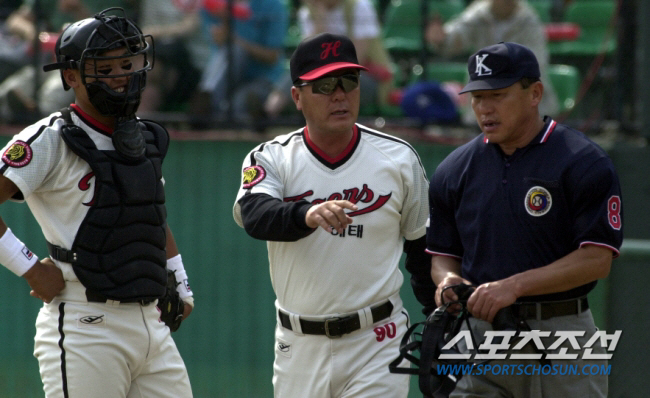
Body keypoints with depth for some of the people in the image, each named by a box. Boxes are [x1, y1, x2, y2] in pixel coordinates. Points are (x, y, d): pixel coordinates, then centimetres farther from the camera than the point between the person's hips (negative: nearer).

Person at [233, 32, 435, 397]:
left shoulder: (399, 159, 1)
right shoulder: (271, 159, -1)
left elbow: (424, 252, 9)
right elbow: (255, 216, -23)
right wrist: (308, 215, -44)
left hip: (376, 343, -2)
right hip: (299, 349, 2)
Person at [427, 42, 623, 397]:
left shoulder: (585, 164, -6)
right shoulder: (456, 169, 10)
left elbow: (596, 260, -12)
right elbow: (442, 253, 19)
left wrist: (515, 285, -20)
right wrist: (447, 280, -6)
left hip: (562, 335, -4)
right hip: (479, 333, 4)